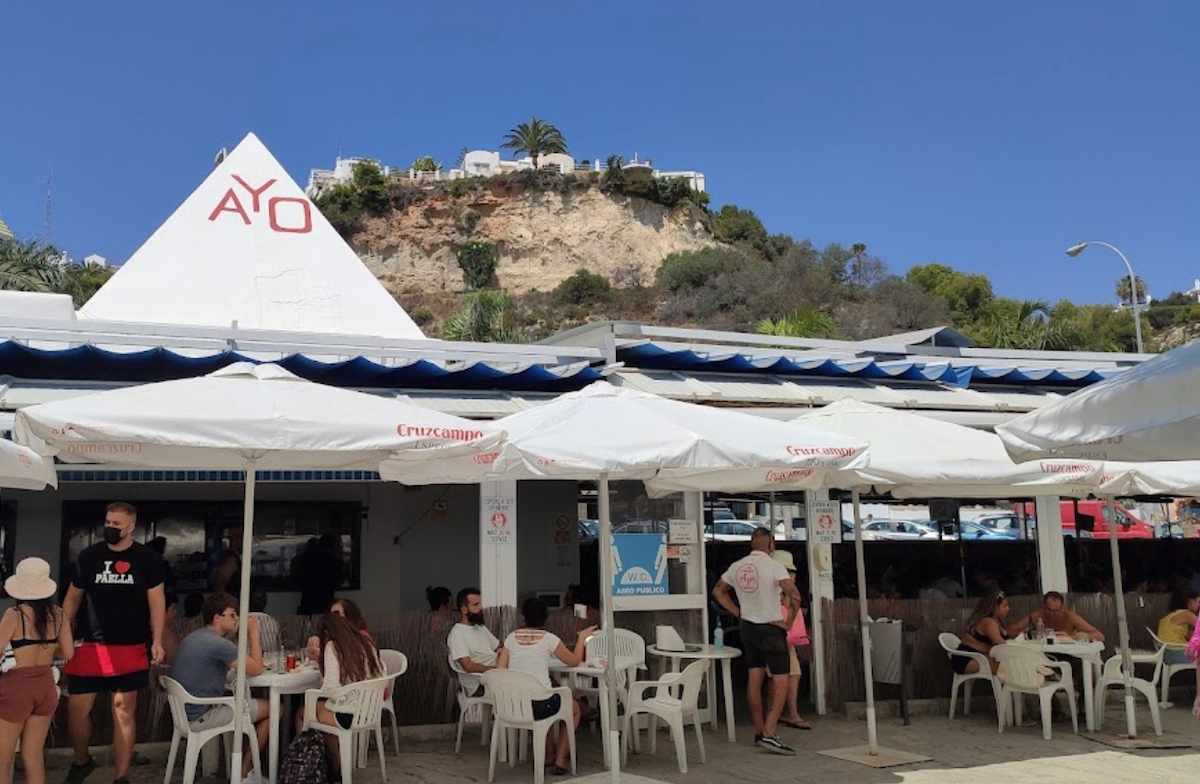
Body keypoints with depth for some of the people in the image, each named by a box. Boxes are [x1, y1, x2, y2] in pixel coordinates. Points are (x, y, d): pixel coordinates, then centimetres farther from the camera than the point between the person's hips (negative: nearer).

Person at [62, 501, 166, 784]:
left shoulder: (147, 558, -2)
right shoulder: (88, 556, 5)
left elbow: (156, 601, -1)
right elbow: (73, 598, 12)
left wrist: (157, 641, -9)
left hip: (131, 647, -2)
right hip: (91, 645, 2)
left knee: (124, 711, 2)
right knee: (77, 708, 2)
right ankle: (81, 761, 30)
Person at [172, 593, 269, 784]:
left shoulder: (193, 638, 10)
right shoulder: (218, 643, -20)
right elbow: (257, 669, -12)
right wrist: (253, 633, -4)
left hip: (186, 710, 10)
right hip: (200, 717, -10)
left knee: (253, 703, 23)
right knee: (273, 709, -1)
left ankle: (240, 767, 24)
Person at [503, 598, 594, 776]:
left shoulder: (511, 638, 1)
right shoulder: (549, 639, -8)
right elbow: (574, 661, 4)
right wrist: (582, 637, 19)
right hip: (540, 705, -4)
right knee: (574, 708, 26)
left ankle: (548, 753, 44)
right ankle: (560, 760, 21)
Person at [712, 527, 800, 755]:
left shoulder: (737, 567, 4)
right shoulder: (774, 567, -14)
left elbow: (718, 591, 16)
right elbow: (794, 595, -26)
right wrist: (789, 621, -12)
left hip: (748, 627, 6)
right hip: (772, 629, -6)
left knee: (754, 680, 12)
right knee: (780, 683, -4)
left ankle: (759, 732, 19)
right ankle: (769, 734, -12)